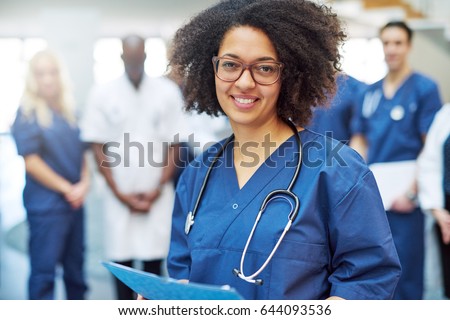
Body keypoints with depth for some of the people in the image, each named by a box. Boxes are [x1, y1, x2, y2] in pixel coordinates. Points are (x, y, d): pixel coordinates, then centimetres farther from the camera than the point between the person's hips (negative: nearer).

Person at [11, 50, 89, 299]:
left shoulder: (67, 112, 11)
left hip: (74, 202, 6)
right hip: (46, 203, -6)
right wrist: (67, 189, -12)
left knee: (75, 269, 15)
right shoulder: (27, 113, -7)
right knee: (44, 272, -2)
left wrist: (84, 183, -2)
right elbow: (31, 161, -13)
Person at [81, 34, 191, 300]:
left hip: (157, 197, 0)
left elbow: (174, 144, 4)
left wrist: (157, 189, -4)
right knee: (121, 261, 2)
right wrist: (120, 193, -3)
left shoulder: (168, 91, 2)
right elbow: (99, 148, 4)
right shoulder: (103, 94, 4)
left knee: (154, 261, -1)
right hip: (119, 197, 1)